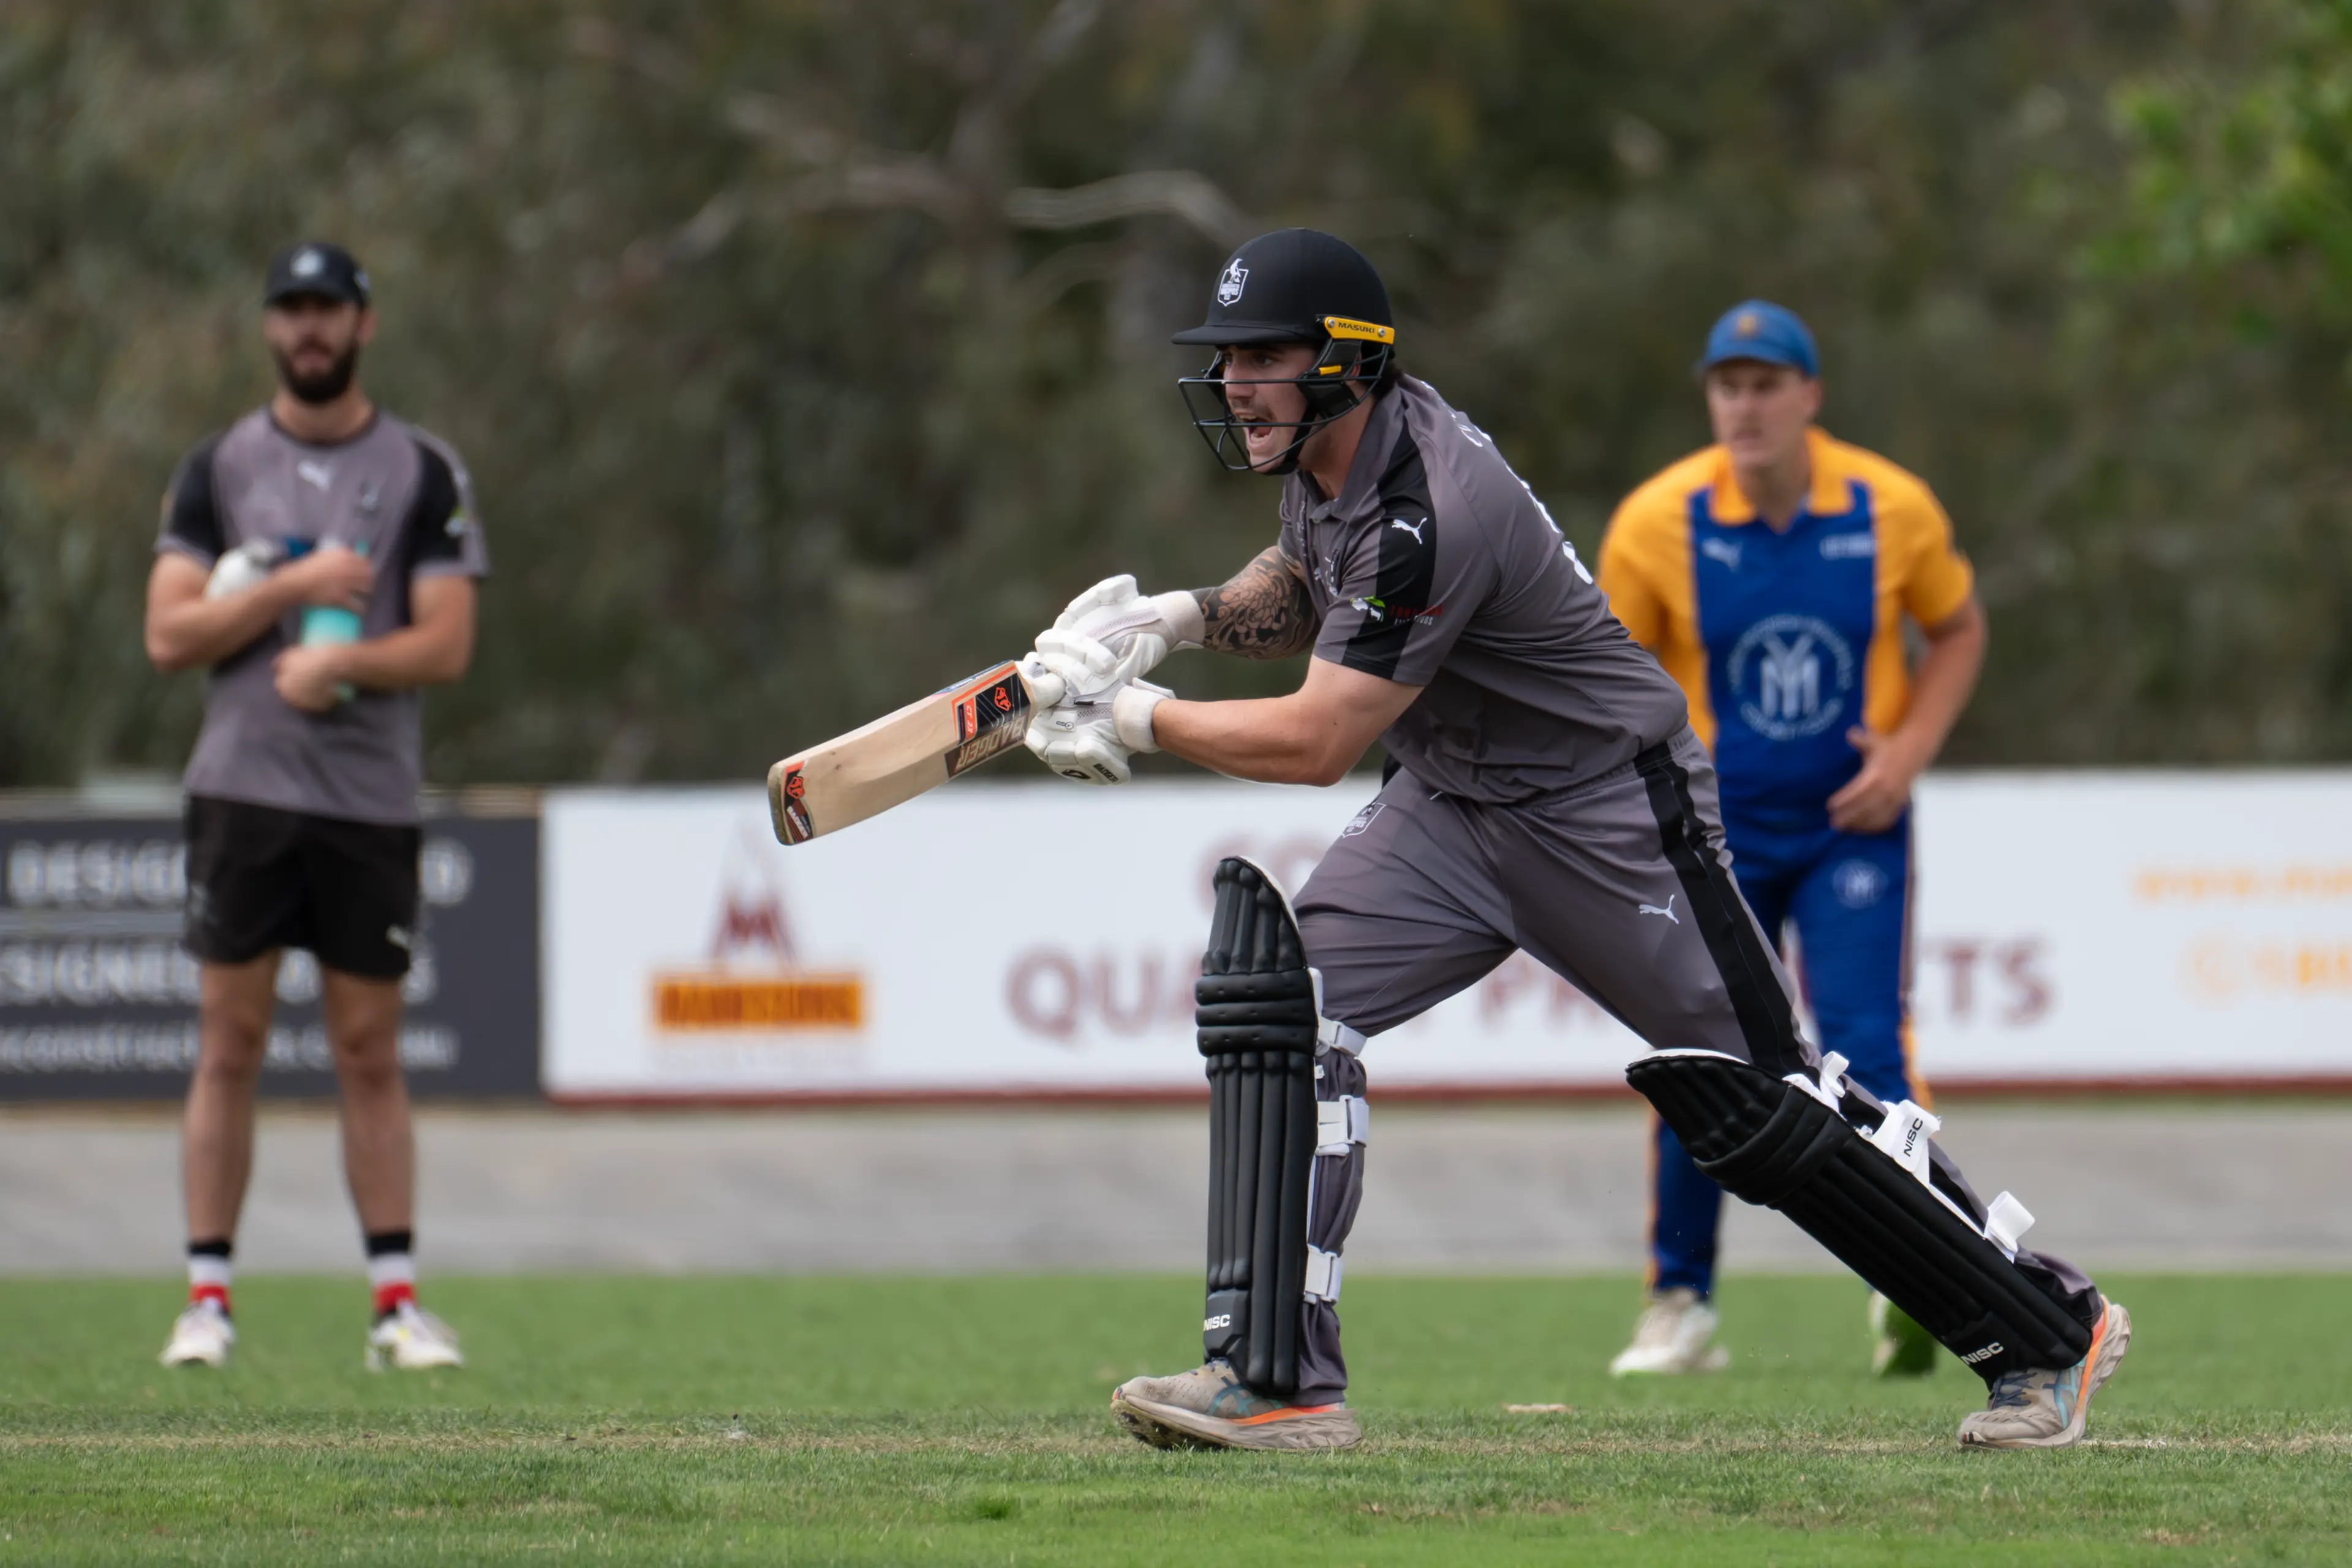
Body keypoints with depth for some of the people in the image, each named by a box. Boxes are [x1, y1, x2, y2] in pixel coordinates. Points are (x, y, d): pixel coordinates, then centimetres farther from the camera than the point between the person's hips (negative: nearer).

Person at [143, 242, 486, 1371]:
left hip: (372, 799, 0)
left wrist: (342, 660, -17)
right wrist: (295, 584, -9)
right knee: (230, 1041, -2)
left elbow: (447, 643, -1)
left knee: (370, 1052, 2)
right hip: (243, 788, 0)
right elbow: (169, 635, 1)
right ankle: (207, 1297, 0)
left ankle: (396, 1301, 4)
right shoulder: (217, 468, 8)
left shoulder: (423, 472, 6)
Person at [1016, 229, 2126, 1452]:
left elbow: (1315, 742, -29)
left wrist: (1132, 719, -21)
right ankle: (1276, 1376, -14)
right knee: (1275, 989, -12)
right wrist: (1184, 618, 0)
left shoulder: (1430, 511, -31)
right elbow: (1303, 592, 19)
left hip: (1612, 812, -9)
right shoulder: (1324, 446, -2)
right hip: (1449, 807, 9)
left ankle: (2055, 1330, 12)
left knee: (1761, 1109, -4)